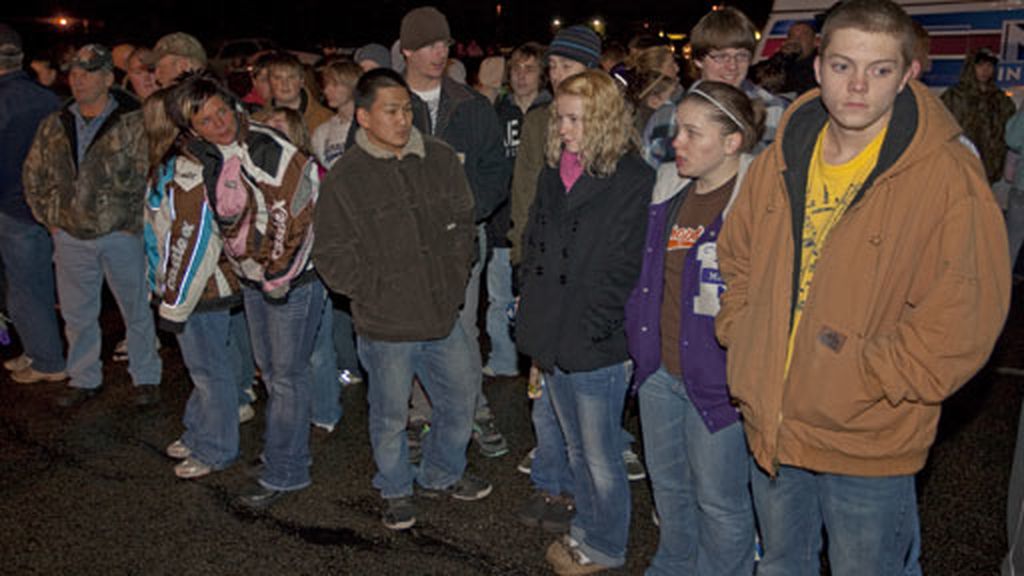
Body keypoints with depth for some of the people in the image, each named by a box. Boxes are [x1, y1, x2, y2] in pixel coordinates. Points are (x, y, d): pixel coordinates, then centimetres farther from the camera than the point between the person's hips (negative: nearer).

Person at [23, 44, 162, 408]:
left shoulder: (133, 123, -9)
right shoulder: (54, 126, 7)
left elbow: (148, 177, -11)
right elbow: (34, 176, 15)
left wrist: (134, 222, -12)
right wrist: (49, 219, 7)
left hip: (121, 235, -4)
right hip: (71, 238, 5)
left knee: (136, 310, 7)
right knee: (77, 315, 14)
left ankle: (146, 378, 22)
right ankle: (84, 380, 30)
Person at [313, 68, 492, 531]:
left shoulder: (440, 158, 0)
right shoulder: (346, 177, -11)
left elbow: (462, 221, 11)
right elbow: (330, 254, -6)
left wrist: (456, 275, 4)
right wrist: (376, 291, -10)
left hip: (443, 313, 4)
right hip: (386, 323, -4)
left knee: (461, 397, 18)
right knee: (390, 416, 11)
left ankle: (440, 475, 43)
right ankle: (396, 490, 38)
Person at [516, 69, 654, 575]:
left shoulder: (633, 181, -13)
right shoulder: (553, 174, 9)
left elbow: (624, 268, -16)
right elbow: (532, 247, 15)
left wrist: (588, 331, -15)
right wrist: (533, 320, 9)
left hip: (596, 345, -7)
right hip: (554, 340, 7)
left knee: (601, 457, 8)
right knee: (577, 449, 22)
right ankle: (587, 530, 40)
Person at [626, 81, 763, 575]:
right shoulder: (668, 187, 6)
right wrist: (640, 343, 17)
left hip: (718, 377, -7)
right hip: (659, 368, 7)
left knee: (719, 498, 9)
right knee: (667, 483, 24)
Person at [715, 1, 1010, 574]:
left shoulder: (948, 175, -17)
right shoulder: (780, 161, 1)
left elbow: (960, 322, -19)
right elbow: (737, 261, 13)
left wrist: (865, 378, -19)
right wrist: (741, 339, 3)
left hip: (868, 446, -5)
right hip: (769, 426, 5)